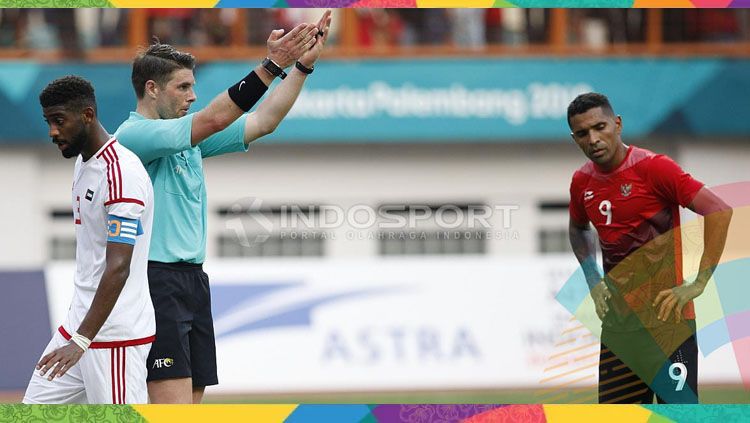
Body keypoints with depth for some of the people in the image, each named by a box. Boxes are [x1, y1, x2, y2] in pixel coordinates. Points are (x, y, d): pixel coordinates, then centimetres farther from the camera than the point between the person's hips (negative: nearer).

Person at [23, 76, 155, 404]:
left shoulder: (121, 173, -19)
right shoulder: (83, 163, 12)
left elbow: (118, 267, -25)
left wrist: (81, 341, -31)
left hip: (116, 335, -10)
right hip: (80, 322, 10)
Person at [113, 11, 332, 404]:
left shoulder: (190, 136, 15)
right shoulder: (133, 134, -11)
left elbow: (263, 121, 14)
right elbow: (214, 119, -22)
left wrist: (303, 65, 5)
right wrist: (272, 65, -24)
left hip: (192, 280, 9)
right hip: (156, 280, -9)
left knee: (190, 400, 6)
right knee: (175, 407, -16)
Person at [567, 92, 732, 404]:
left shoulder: (653, 167, -13)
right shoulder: (582, 182, 7)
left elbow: (720, 211, -18)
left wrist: (698, 284, -21)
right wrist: (593, 281, 12)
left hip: (667, 318, -7)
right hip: (617, 318, 7)